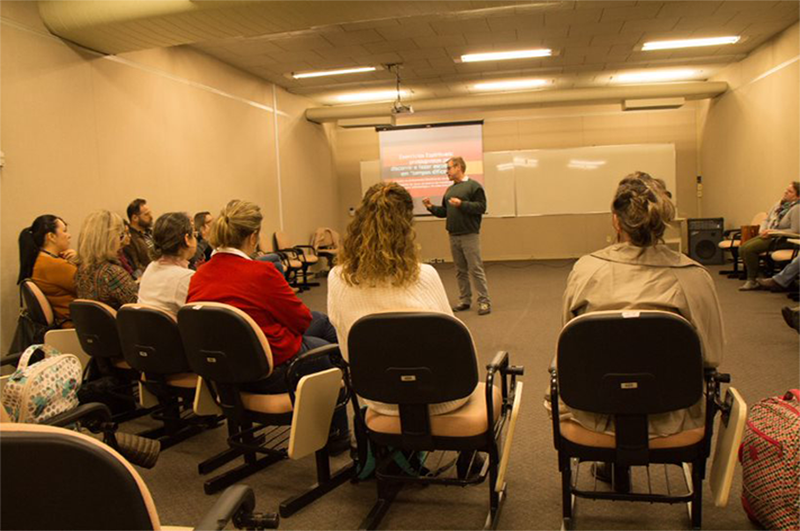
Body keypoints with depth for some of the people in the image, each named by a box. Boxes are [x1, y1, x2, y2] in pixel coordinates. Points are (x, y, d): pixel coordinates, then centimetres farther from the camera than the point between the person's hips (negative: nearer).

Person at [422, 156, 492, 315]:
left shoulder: (473, 186, -5)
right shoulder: (450, 189, 17)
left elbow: (481, 207, -13)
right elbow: (444, 212, 20)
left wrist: (462, 204, -20)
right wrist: (431, 207, 5)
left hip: (470, 235, -7)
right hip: (453, 236, 7)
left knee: (476, 269, -6)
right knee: (460, 271, 11)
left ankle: (484, 302, -1)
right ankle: (464, 300, 19)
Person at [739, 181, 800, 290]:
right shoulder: (779, 204, 13)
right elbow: (766, 220, 19)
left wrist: (773, 232, -19)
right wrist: (763, 230, -2)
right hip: (768, 235, 9)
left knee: (749, 249, -24)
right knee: (742, 248, -11)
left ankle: (753, 280, -11)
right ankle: (751, 278, -6)